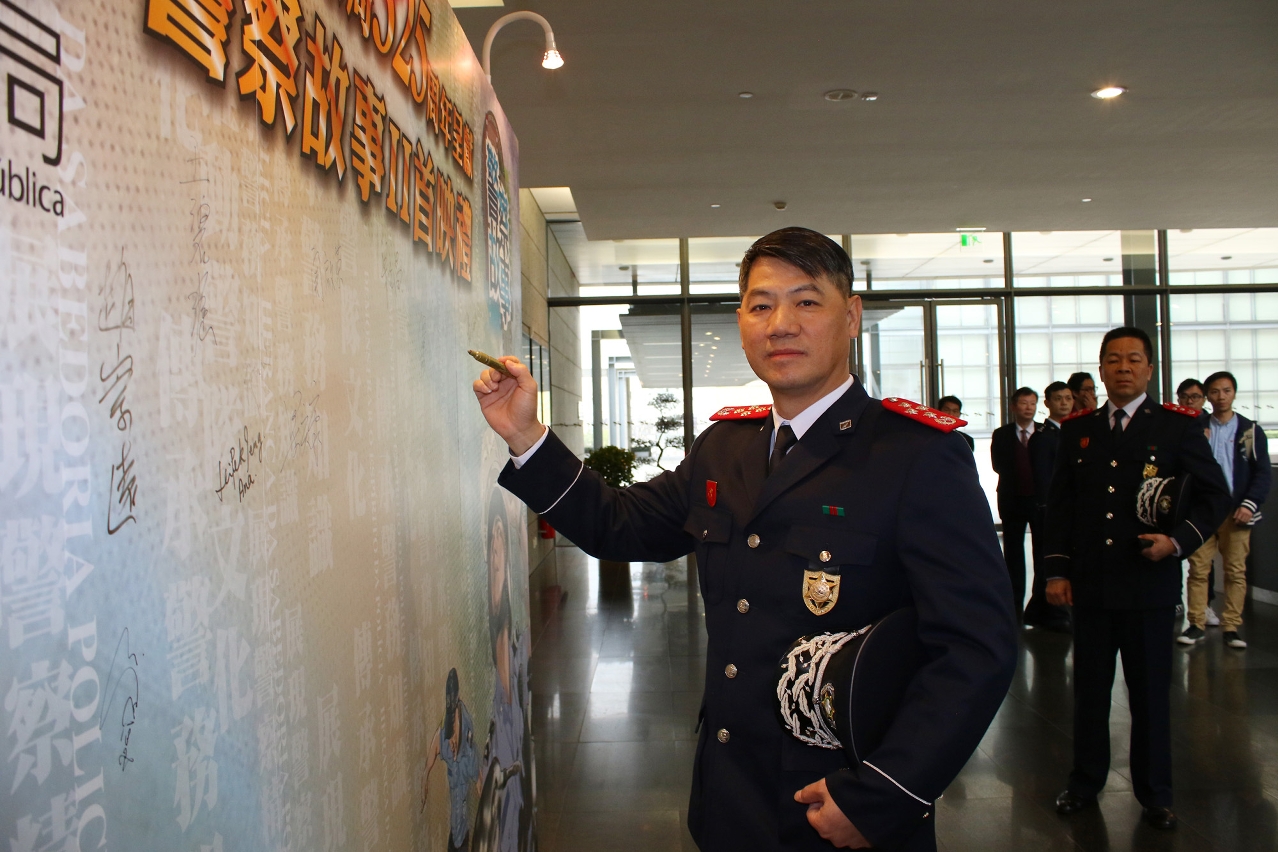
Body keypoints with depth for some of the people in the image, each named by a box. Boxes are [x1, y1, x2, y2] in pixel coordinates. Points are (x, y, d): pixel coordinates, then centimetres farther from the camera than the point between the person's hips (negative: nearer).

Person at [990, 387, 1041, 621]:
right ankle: (1015, 604, 13)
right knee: (1013, 554, 6)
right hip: (1013, 500, 0)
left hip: (1041, 499, 0)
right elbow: (998, 465, -8)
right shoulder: (1001, 435, 3)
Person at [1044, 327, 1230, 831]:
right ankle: (1085, 783, 25)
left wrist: (1179, 540, -14)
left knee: (1150, 692, 7)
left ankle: (1154, 794, 21)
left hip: (1150, 584, -2)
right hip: (1089, 585, 2)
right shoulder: (1077, 431, 8)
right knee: (1089, 689, 11)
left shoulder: (1178, 428, 1)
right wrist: (1057, 570, 4)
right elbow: (1059, 504, 10)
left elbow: (1214, 497, 2)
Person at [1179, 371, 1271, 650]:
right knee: (1198, 569, -1)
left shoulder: (1251, 431, 6)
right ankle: (1196, 624, 4)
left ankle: (1232, 626, 8)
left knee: (1236, 571, 2)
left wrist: (1250, 504, -10)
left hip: (1236, 512, 0)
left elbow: (1262, 473, 3)